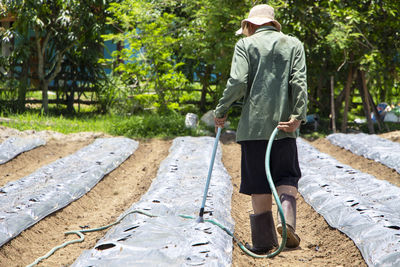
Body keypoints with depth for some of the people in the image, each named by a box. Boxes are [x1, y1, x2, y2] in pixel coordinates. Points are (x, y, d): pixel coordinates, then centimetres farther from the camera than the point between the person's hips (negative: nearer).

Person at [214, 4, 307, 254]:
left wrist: (221, 111, 2)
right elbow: (299, 82, -2)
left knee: (259, 183, 4)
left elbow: (238, 81, -9)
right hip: (284, 123, 2)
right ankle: (287, 220, -12)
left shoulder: (246, 44, 4)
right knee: (287, 176, 13)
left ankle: (264, 240, 6)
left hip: (253, 123, -1)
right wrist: (298, 116, -7)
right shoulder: (294, 44, 11)